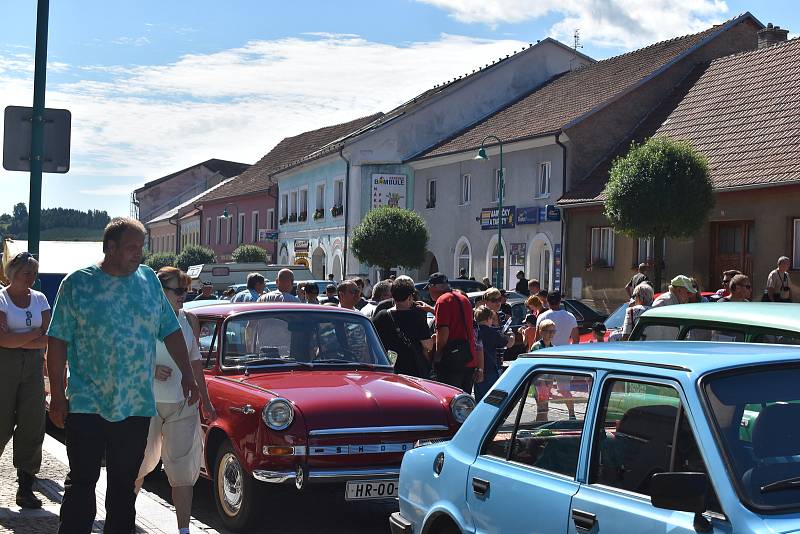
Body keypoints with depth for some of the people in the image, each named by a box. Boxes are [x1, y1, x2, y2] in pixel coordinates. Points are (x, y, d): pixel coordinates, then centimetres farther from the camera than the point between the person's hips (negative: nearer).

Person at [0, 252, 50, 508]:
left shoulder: (39, 299, 11)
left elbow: (47, 339, 2)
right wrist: (35, 333, -7)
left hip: (33, 365, 4)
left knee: (32, 424, -1)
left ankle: (25, 487, 4)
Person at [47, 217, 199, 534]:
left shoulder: (149, 280, 9)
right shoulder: (77, 283, -2)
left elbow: (170, 330, 14)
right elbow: (57, 342, -3)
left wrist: (186, 374, 6)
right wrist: (57, 397, -6)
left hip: (137, 407, 3)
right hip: (87, 406, -3)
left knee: (125, 483, 10)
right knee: (81, 483, 0)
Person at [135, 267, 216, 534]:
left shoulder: (188, 321, 8)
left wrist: (206, 401, 16)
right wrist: (150, 370, -20)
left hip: (182, 405, 3)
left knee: (183, 471, 0)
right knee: (137, 466, 11)